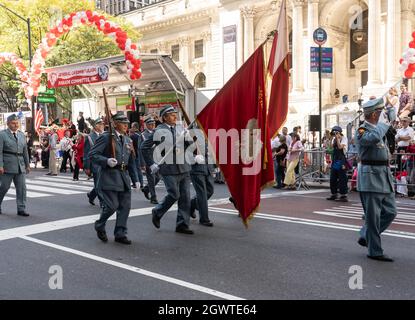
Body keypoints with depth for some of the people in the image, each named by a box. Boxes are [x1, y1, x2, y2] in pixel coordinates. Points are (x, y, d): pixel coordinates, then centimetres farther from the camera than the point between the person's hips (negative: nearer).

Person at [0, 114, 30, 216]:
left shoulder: (22, 135, 14)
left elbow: (25, 151, 17)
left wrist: (27, 164, 15)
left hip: (20, 166, 5)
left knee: (22, 188, 0)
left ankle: (21, 209, 6)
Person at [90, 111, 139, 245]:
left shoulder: (127, 139, 16)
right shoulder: (106, 137, -6)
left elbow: (131, 161, 20)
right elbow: (92, 154, -9)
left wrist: (135, 179, 16)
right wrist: (106, 161, -24)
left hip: (123, 176, 7)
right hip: (109, 176, -7)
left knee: (125, 206, 4)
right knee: (112, 205, -8)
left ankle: (120, 234, 15)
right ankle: (99, 226, 21)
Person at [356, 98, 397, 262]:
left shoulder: (379, 127, 13)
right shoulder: (362, 131, -12)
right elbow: (374, 137, -35)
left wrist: (390, 118, 8)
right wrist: (383, 122, -18)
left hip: (385, 176, 9)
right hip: (371, 178, -9)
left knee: (390, 212, 14)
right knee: (373, 217, 0)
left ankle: (365, 237, 27)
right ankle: (375, 251, 11)